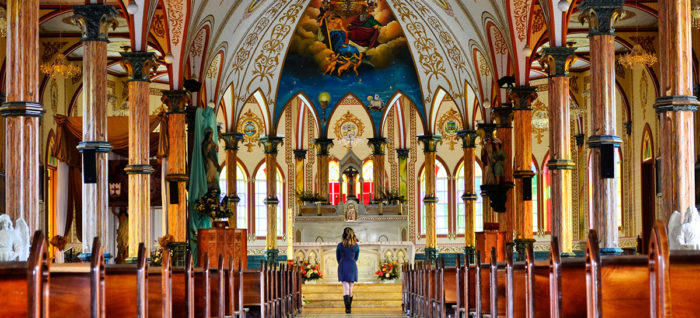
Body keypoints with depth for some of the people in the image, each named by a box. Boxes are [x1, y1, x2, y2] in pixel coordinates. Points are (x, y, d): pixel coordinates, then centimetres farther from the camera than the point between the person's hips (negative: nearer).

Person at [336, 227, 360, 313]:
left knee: (345, 288, -6)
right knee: (350, 288, 13)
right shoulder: (356, 246, 1)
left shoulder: (340, 245, -4)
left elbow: (338, 258, 8)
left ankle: (347, 308, -22)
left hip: (343, 267, -2)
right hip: (352, 267, 2)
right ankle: (349, 307, 20)